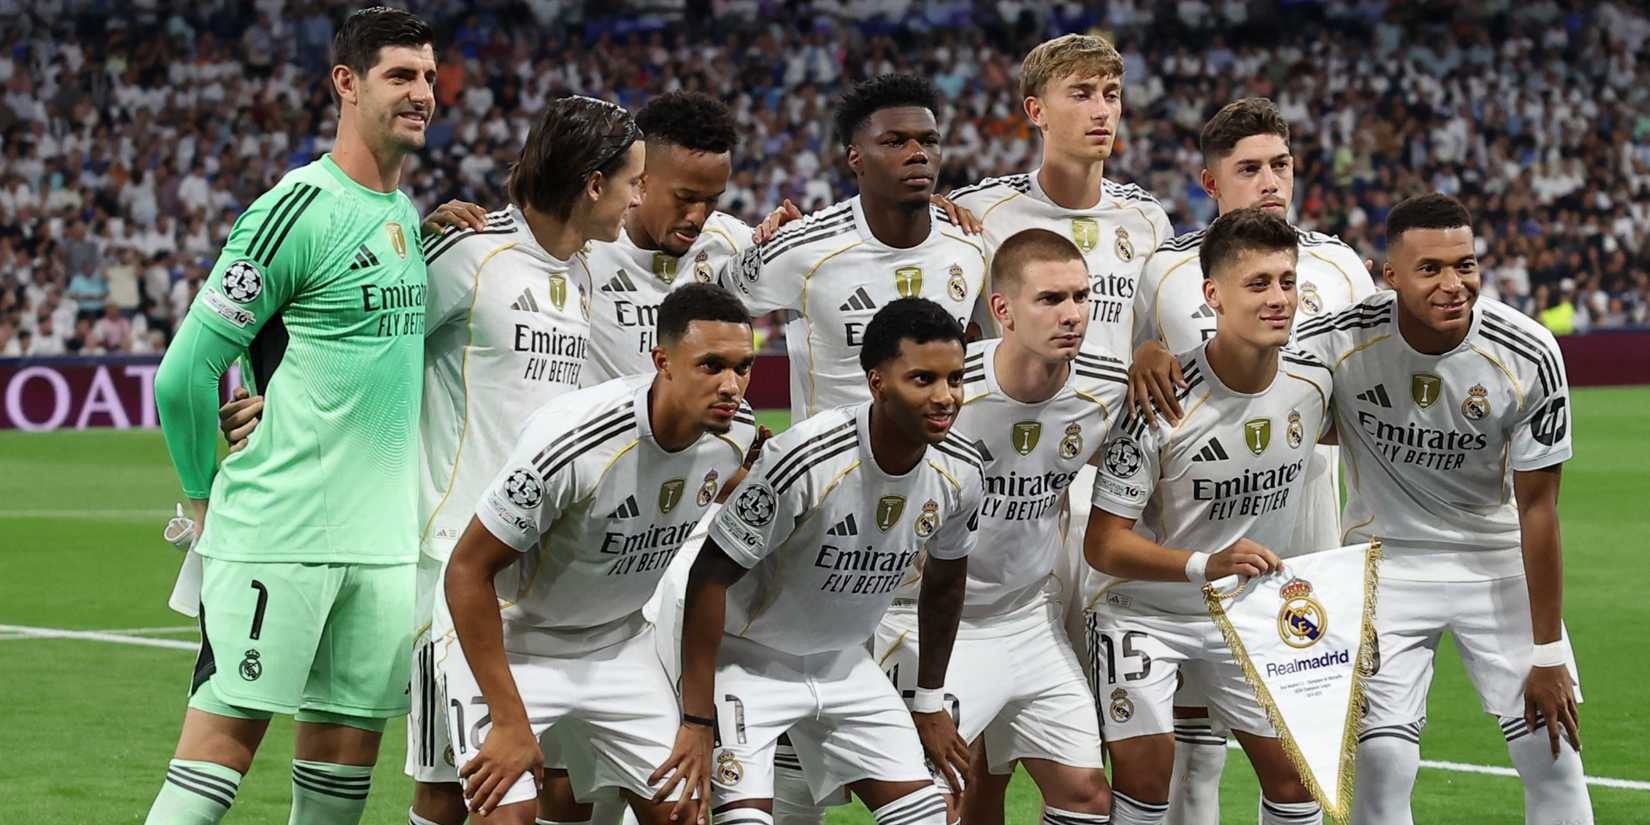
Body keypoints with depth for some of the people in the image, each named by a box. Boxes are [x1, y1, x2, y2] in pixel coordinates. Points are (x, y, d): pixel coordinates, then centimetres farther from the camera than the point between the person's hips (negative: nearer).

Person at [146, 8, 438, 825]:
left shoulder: (405, 214, 14)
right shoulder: (298, 211, -12)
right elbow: (184, 372, -11)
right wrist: (206, 497, -2)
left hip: (382, 536, 8)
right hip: (279, 535, -8)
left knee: (348, 736, 9)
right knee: (229, 727, -9)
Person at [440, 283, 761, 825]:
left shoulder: (739, 437, -14)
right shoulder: (571, 441, -34)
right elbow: (468, 571, -25)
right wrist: (510, 723, -25)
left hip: (615, 638, 6)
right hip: (504, 634, -6)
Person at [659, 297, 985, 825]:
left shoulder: (960, 473, -12)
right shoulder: (805, 459, -32)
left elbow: (944, 582, 9)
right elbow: (710, 575, -25)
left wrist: (930, 704, 16)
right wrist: (696, 723, -24)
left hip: (843, 661, 6)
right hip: (748, 657, -6)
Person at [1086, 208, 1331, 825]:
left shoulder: (1315, 381, -10)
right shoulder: (1163, 402, -26)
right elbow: (1102, 546, -24)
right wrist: (1207, 564, -37)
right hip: (1143, 609, -5)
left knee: (1296, 771, 1)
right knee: (1144, 774, -16)